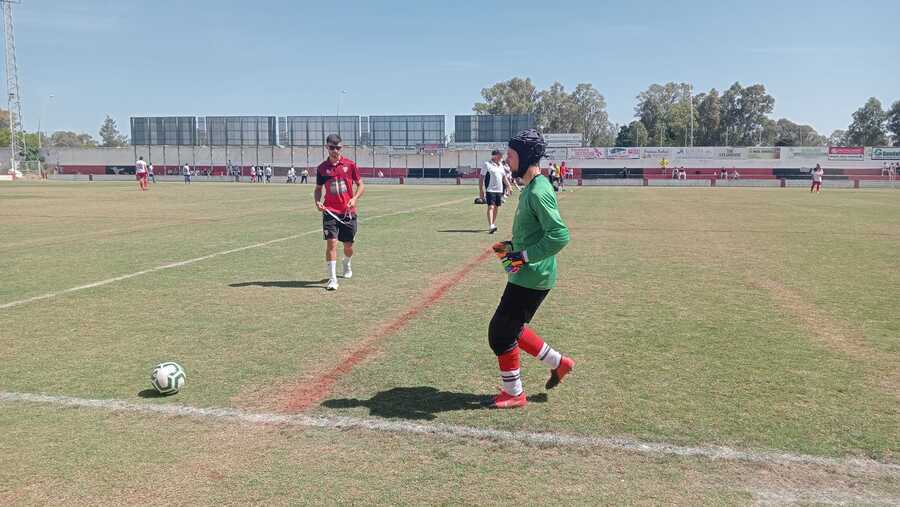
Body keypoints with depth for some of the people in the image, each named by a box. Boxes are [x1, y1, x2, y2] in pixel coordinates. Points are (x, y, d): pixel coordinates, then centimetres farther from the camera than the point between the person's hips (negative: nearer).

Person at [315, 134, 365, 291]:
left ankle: (347, 264, 45)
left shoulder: (350, 164, 0)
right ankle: (332, 279, -9)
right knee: (331, 243, -14)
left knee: (348, 245, 11)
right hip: (330, 211, -1)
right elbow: (318, 189, 14)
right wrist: (317, 201, -5)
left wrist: (355, 198, -12)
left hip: (348, 212, 1)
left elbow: (361, 185, 6)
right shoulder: (322, 168, 3)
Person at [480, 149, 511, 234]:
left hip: (499, 190, 7)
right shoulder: (487, 164, -4)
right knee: (491, 207, -14)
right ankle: (490, 226, -22)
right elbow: (481, 178, -6)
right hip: (490, 190, -7)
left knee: (496, 207, 11)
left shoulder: (500, 165, 15)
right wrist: (481, 190, -11)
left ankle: (494, 225, 22)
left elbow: (504, 177, 24)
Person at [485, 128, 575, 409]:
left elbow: (560, 235, -28)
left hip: (531, 278, -10)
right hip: (527, 276, 10)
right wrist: (512, 246, 12)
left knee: (500, 332, 0)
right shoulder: (531, 188, 11)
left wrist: (525, 256, -23)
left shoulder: (538, 191, -21)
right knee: (511, 328, 20)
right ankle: (558, 363, 31)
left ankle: (513, 393, 16)